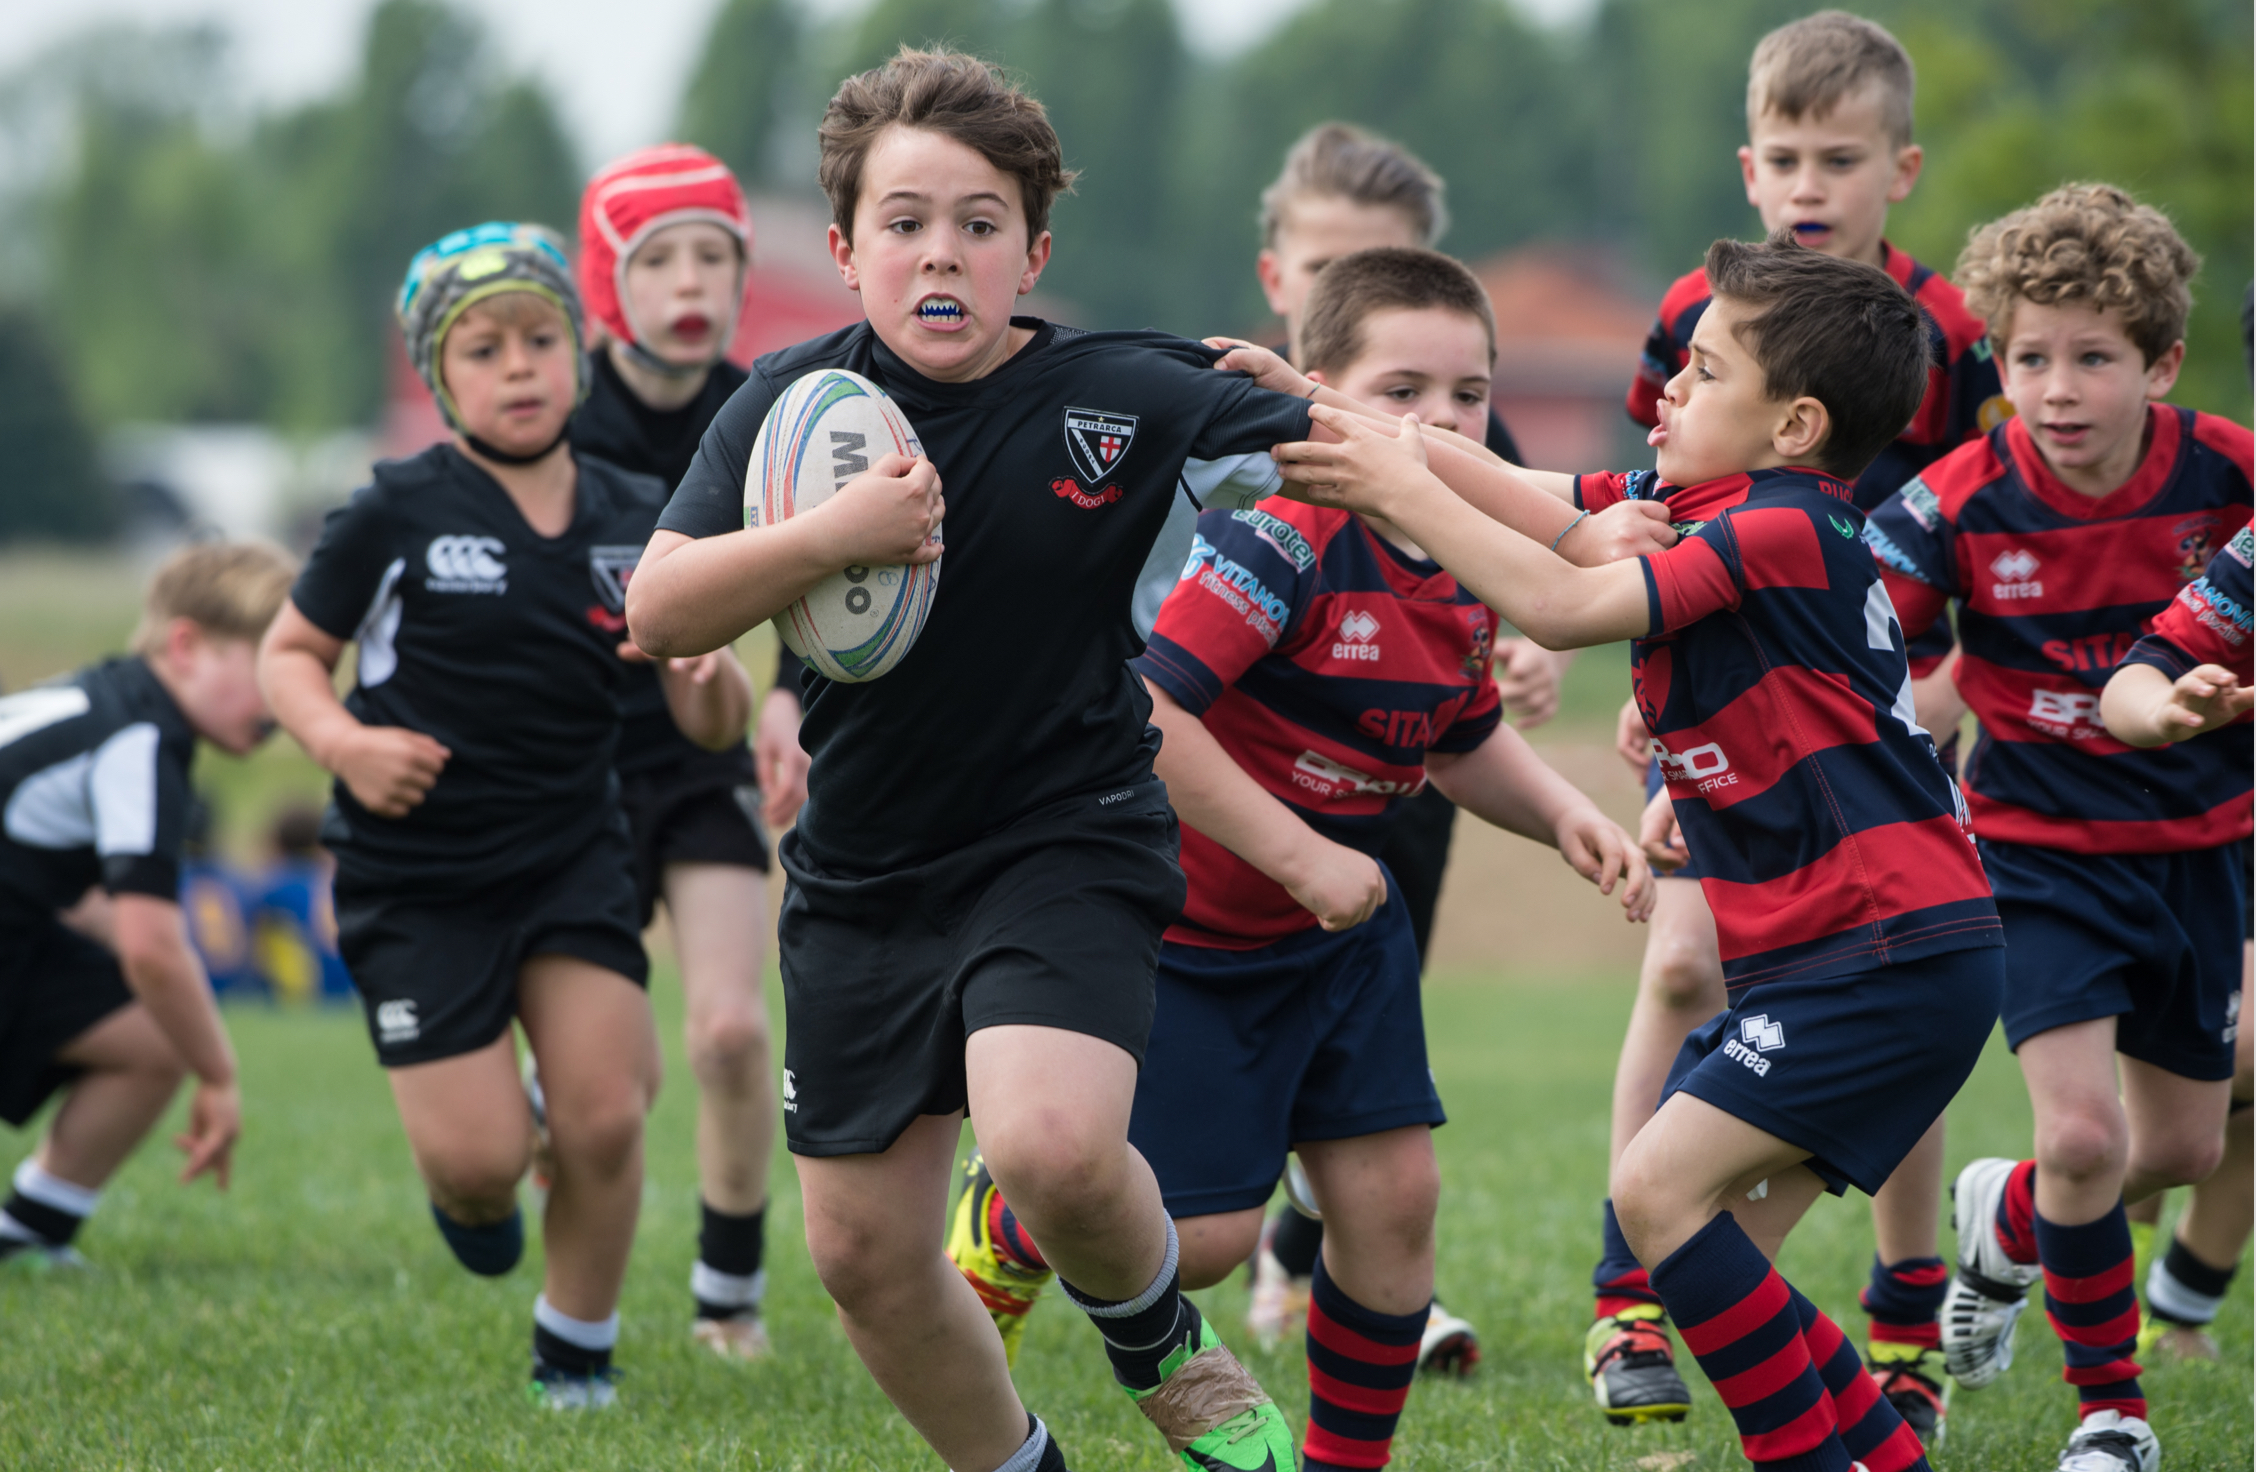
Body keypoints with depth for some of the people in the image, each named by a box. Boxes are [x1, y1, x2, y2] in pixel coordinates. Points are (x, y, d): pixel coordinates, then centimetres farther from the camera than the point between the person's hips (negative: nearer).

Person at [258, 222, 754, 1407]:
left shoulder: (634, 522, 3)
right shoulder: (396, 516, -8)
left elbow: (710, 726, 5)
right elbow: (288, 653, 3)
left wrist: (712, 669, -19)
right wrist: (340, 739, -17)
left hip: (575, 854, 3)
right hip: (416, 873, -3)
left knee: (603, 1118, -9)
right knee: (481, 1159, -7)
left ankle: (575, 1347, 17)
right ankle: (466, 1194, 33)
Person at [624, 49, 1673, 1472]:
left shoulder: (1126, 398, -12)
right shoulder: (794, 402, -6)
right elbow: (656, 613, -11)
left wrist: (1571, 532, -7)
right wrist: (829, 534, -26)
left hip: (1068, 838, -4)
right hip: (864, 871, 4)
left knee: (1054, 1146, -29)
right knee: (865, 1251, 8)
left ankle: (1165, 1343, 5)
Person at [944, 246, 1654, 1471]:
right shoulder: (1284, 542, -27)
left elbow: (1466, 741, 17)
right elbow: (1141, 710, -34)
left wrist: (1568, 819, -2)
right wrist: (1298, 855, -30)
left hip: (1338, 924, 7)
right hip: (1183, 933, -7)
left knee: (1391, 1194, 0)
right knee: (1206, 1235, -4)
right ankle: (1002, 1224, 26)